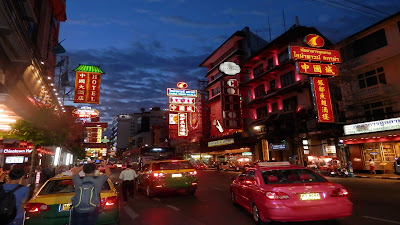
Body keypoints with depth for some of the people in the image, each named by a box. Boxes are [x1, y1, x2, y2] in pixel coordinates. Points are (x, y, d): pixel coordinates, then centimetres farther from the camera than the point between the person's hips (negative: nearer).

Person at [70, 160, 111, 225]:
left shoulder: (78, 181, -4)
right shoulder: (97, 181, -7)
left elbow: (75, 172, 20)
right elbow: (108, 173, 11)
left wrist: (85, 166, 29)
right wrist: (104, 164, 26)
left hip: (77, 213, 1)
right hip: (91, 213, -1)